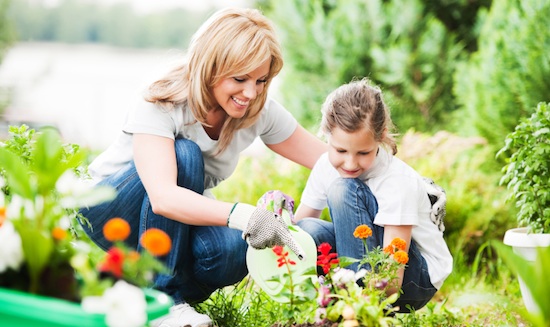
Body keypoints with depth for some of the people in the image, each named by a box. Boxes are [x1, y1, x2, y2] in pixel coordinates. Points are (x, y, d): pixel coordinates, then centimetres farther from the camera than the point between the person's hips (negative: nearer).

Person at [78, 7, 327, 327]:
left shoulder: (261, 111, -12)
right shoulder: (162, 106, -28)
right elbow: (162, 197, -44)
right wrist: (243, 215, -57)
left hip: (180, 225, 3)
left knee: (232, 251, -33)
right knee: (184, 155, -34)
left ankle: (179, 292, 0)